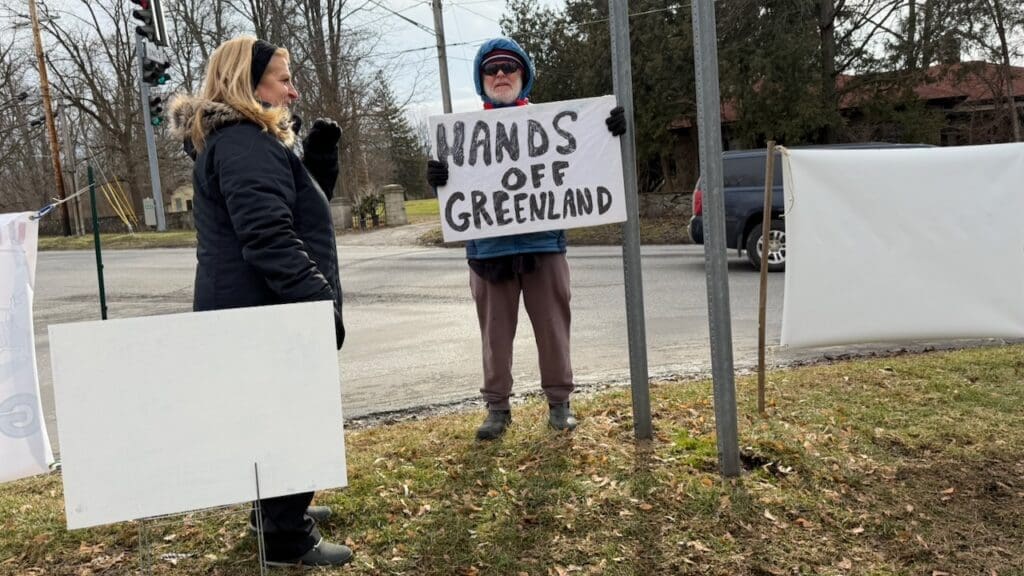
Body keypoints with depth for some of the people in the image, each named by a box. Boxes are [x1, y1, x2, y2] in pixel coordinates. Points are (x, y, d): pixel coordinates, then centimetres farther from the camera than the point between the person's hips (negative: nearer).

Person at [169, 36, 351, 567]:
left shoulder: (246, 140, 17)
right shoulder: (244, 144, -18)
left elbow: (297, 210, 20)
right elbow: (269, 239, -27)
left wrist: (319, 162, 6)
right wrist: (321, 302, -26)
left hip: (258, 309, 11)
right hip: (264, 311, -11)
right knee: (293, 419, -1)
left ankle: (280, 510, 38)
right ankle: (287, 538, 12)